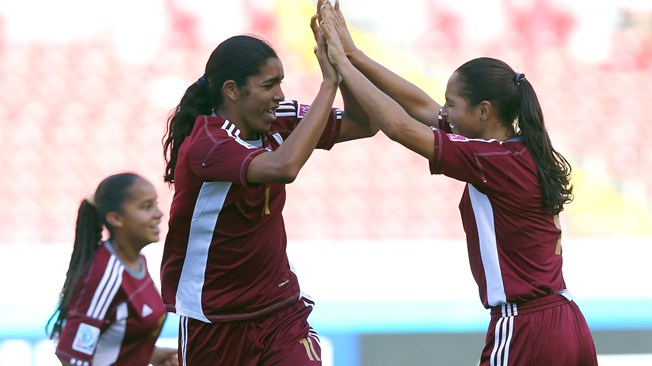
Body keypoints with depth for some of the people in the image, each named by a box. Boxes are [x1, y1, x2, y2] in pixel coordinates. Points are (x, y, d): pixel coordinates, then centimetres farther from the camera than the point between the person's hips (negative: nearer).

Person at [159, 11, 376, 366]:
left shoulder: (277, 122, -1)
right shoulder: (205, 144, -21)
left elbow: (362, 125, 4)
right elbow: (283, 167, -38)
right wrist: (329, 83, -32)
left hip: (280, 308, 5)